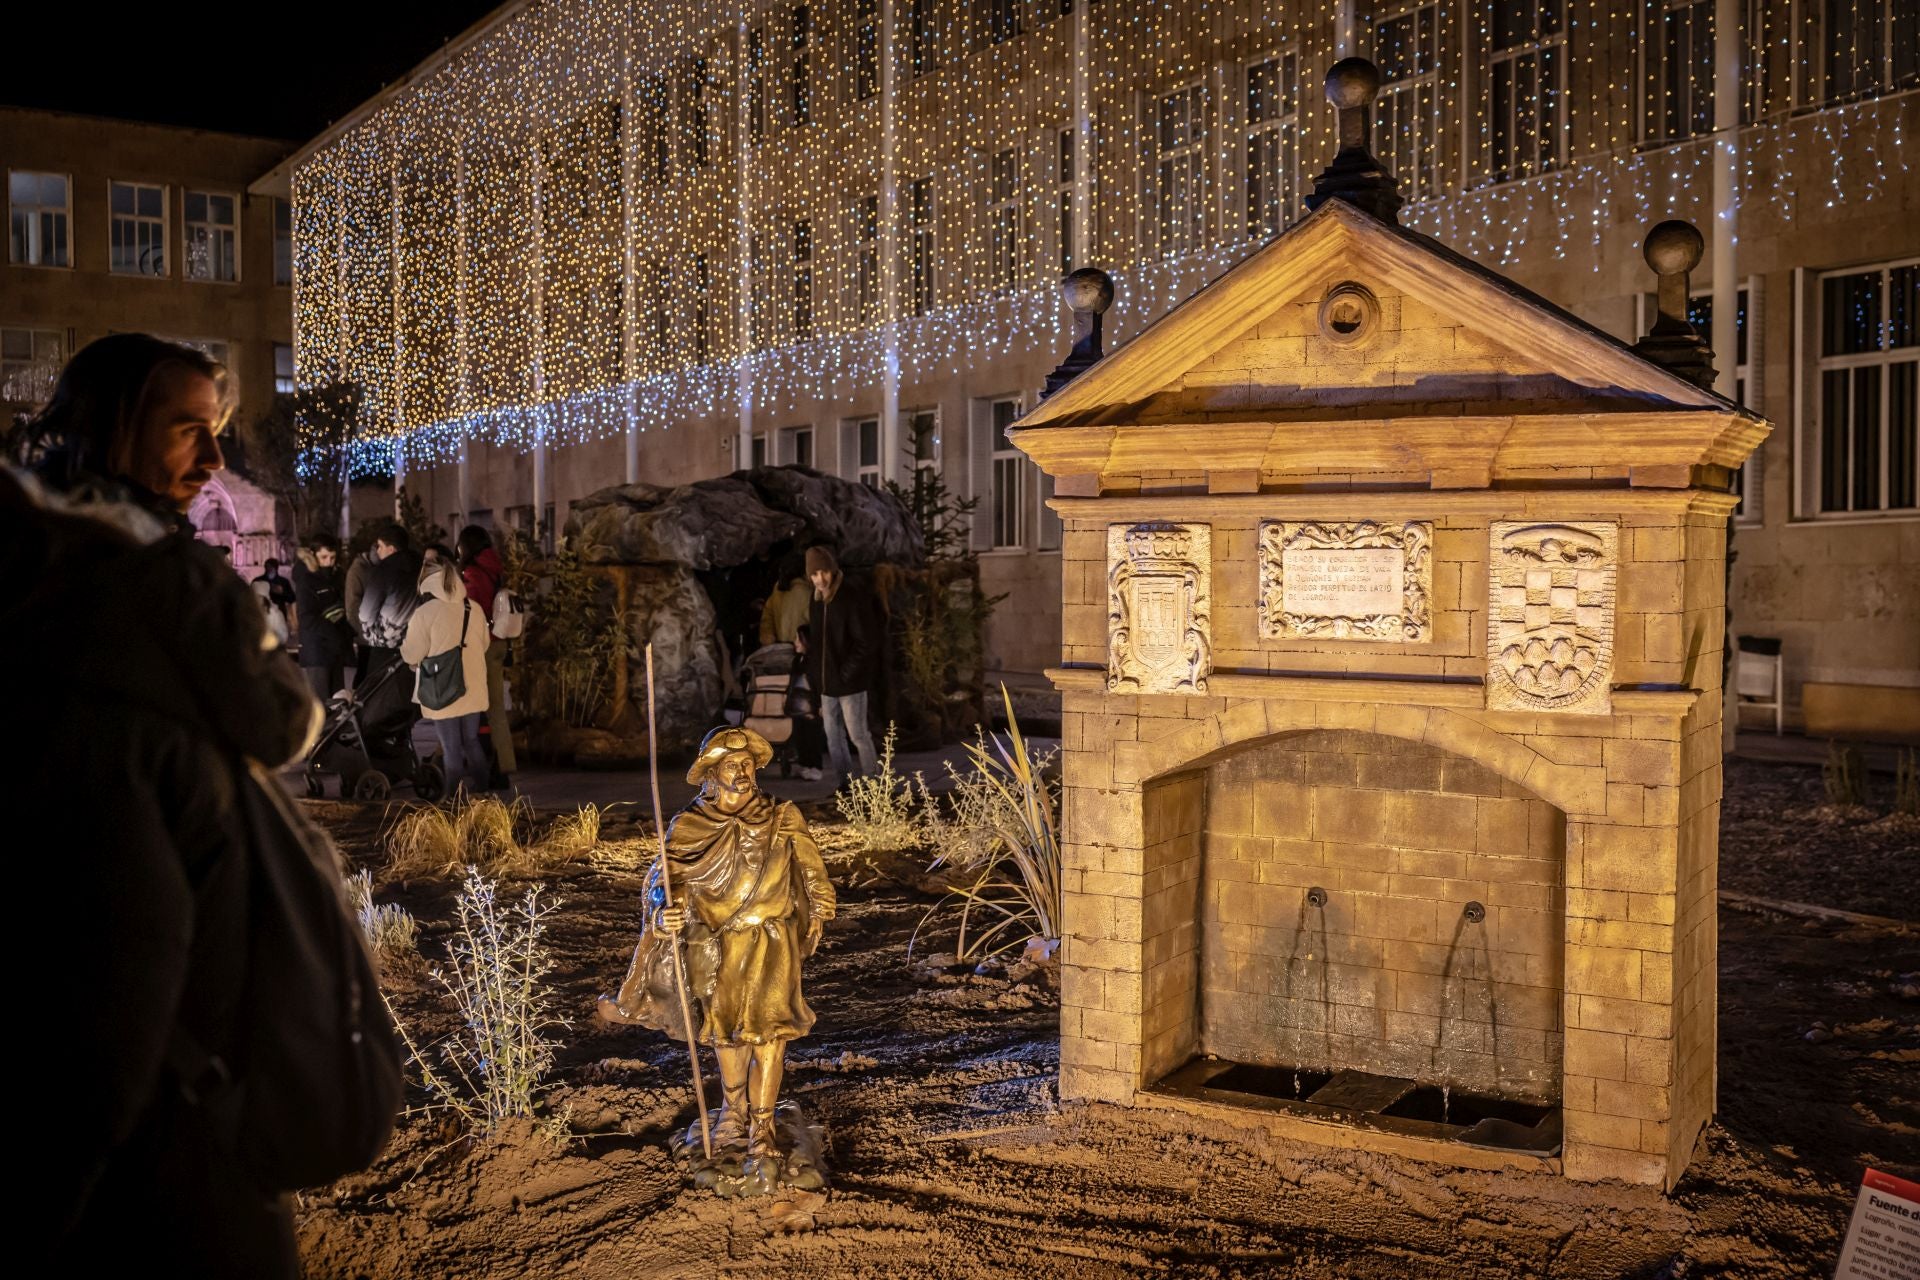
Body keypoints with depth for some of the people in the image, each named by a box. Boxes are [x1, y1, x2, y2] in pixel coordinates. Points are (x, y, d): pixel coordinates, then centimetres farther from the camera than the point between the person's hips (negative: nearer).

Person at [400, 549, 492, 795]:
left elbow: (411, 656, -9)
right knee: (471, 743, 17)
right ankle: (479, 793, 23)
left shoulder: (424, 613, -15)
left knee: (451, 750, 3)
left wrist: (407, 632, 9)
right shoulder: (474, 609, -1)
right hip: (472, 691, 5)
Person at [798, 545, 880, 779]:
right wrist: (815, 676, 10)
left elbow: (867, 642, -16)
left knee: (858, 735, -1)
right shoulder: (816, 601, 8)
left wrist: (847, 674, -16)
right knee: (833, 737, 12)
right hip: (826, 682, 7)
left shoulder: (854, 599, -15)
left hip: (849, 682, -7)